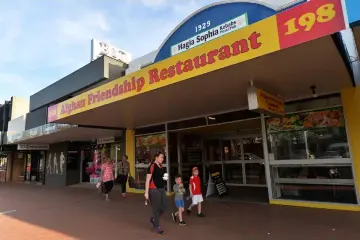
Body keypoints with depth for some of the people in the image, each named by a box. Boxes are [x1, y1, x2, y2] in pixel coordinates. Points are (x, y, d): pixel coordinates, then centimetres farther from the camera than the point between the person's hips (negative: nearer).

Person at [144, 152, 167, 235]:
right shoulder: (152, 166, -13)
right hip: (154, 190, -8)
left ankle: (153, 219, 34)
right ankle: (157, 226, 20)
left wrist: (165, 178, 9)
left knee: (164, 207, 11)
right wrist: (146, 192, -17)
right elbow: (148, 180, -15)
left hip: (162, 189, 8)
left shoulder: (161, 166, 11)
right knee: (156, 208, 2)